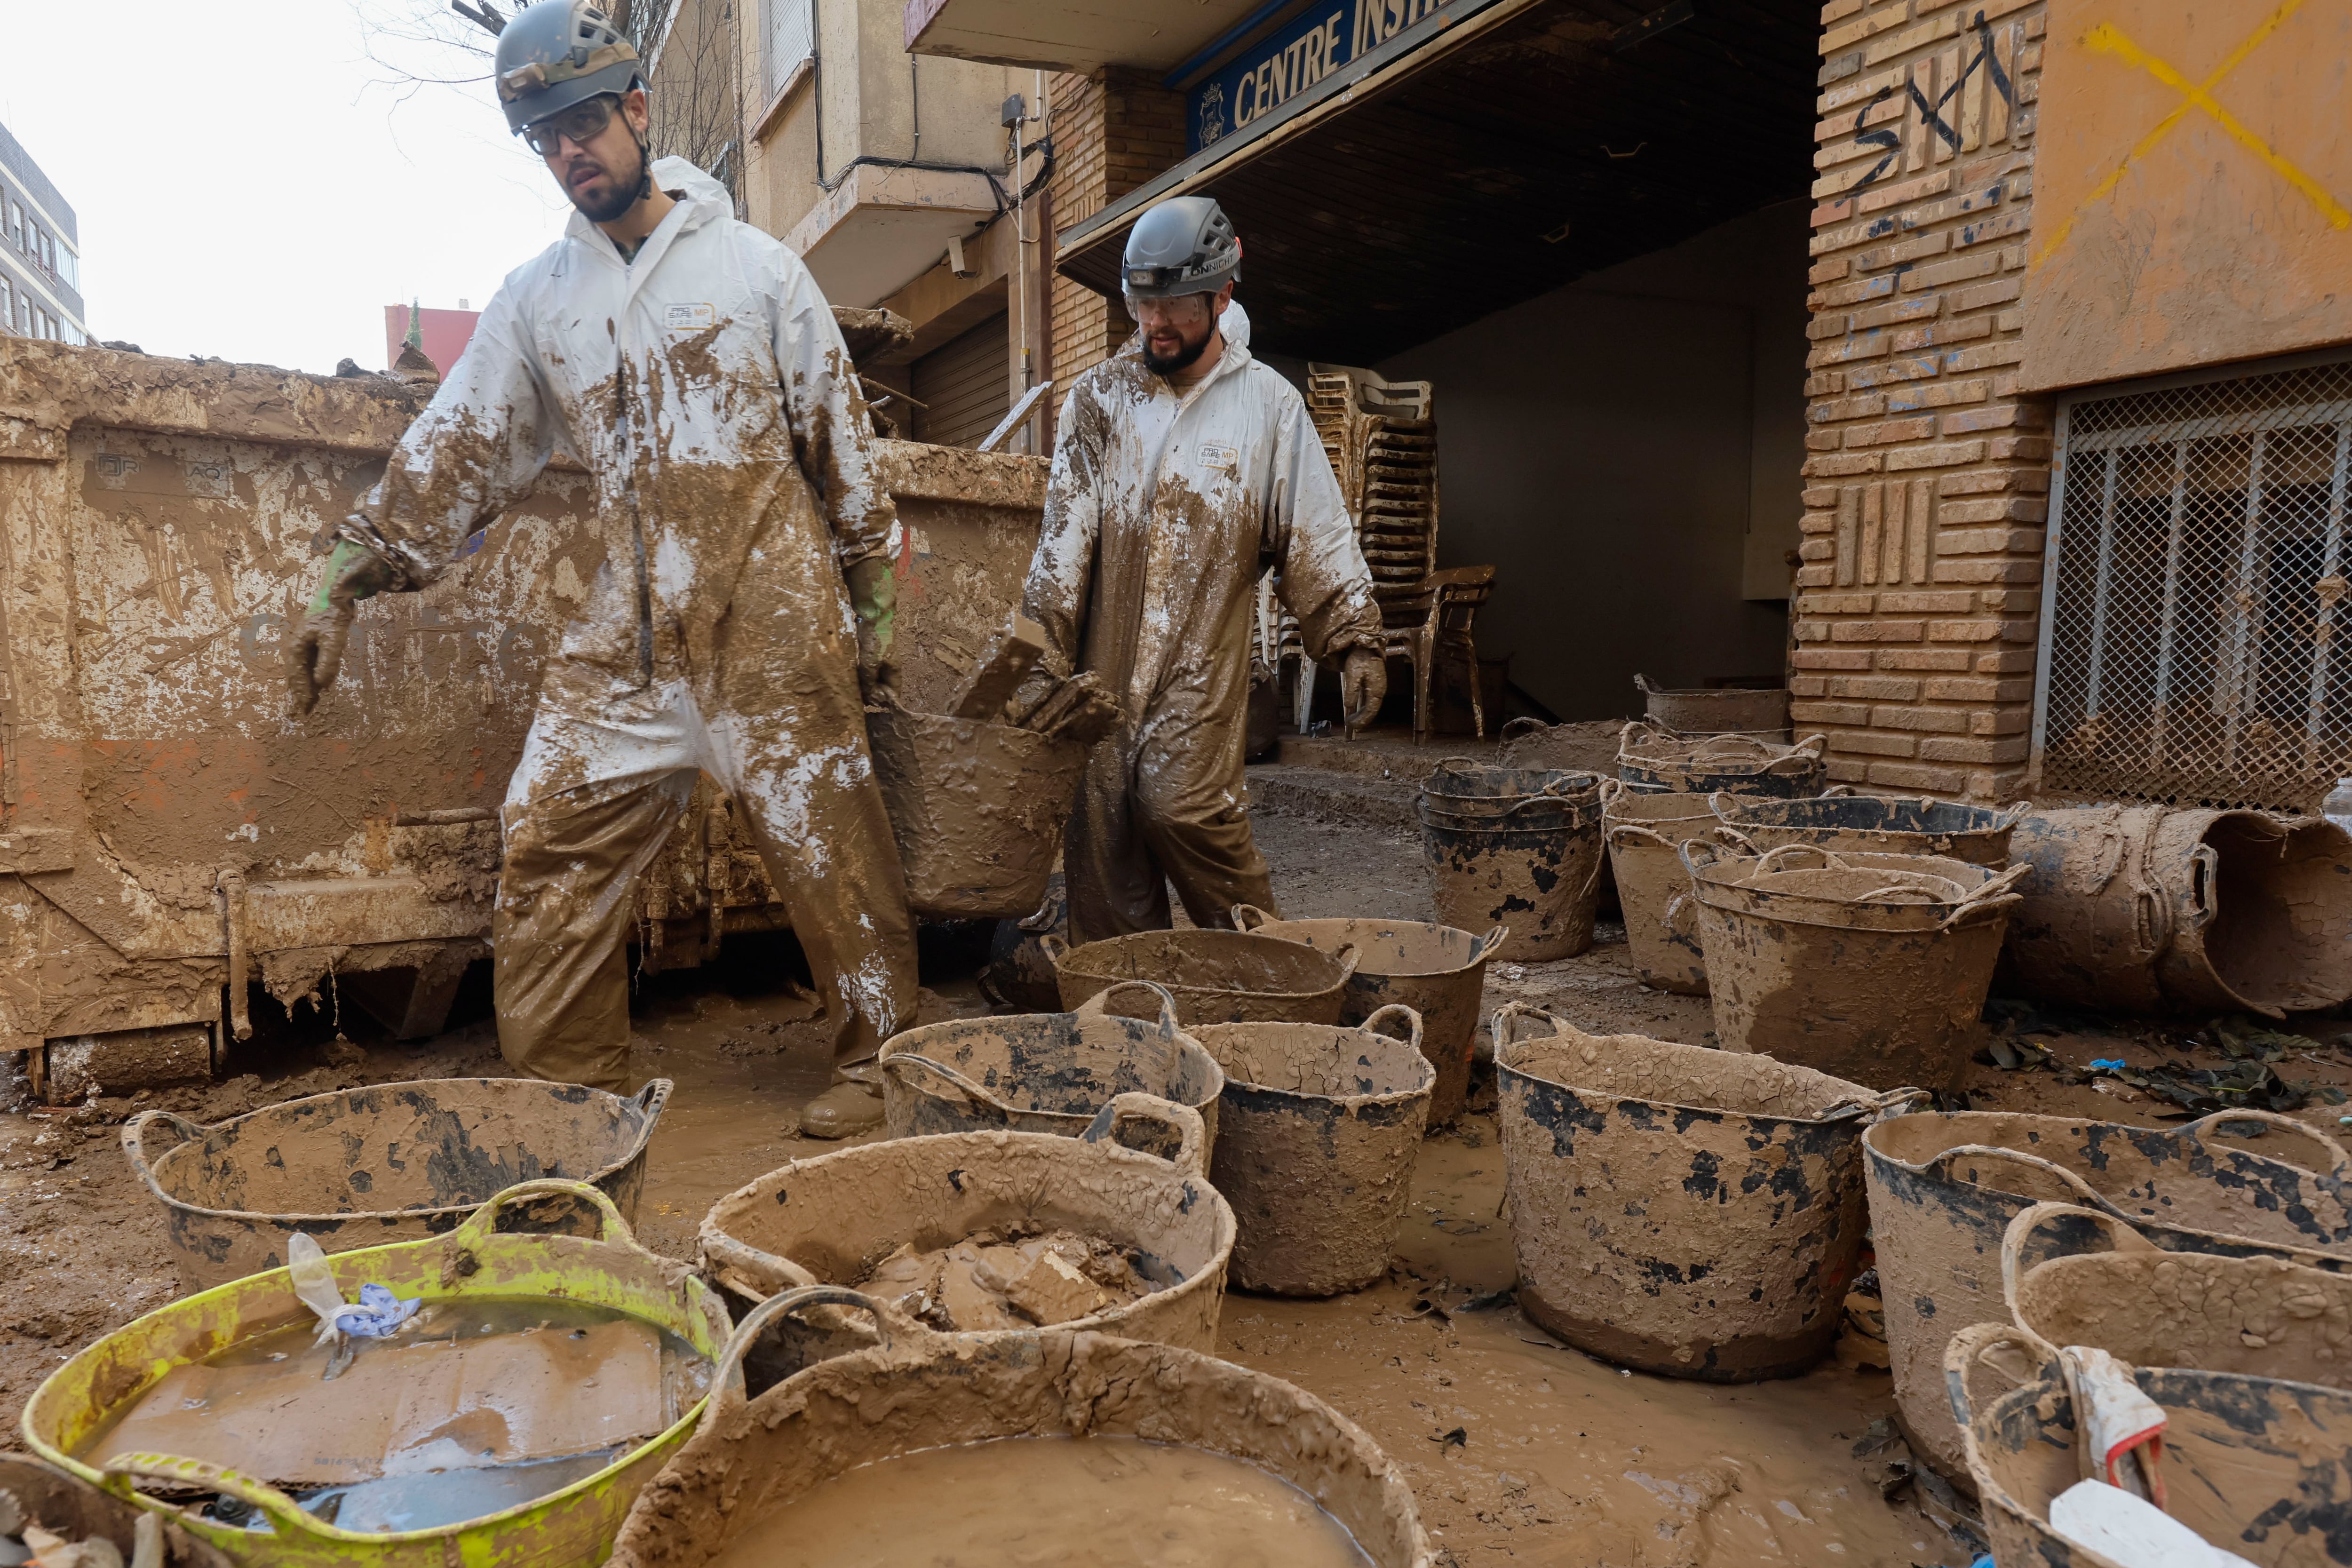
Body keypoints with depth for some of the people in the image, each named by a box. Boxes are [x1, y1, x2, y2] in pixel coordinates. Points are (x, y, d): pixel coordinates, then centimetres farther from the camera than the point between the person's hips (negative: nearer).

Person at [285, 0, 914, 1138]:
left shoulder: (755, 266, 3)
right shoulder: (536, 297, 12)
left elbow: (842, 443, 4)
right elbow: (456, 447, 11)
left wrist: (872, 605, 3)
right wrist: (348, 584, 5)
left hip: (773, 622, -4)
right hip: (626, 632, 4)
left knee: (828, 847, -2)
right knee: (548, 842, 1)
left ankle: (877, 1063, 15)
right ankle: (564, 1095, 14)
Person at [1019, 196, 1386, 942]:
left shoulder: (1268, 403, 4)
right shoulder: (1099, 395, 8)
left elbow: (1317, 534, 4)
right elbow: (1066, 520, 1)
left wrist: (1357, 641, -3)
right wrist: (1045, 630, -9)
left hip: (1203, 657, -2)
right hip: (1104, 655, 3)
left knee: (1180, 803, -16)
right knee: (1099, 824, 2)